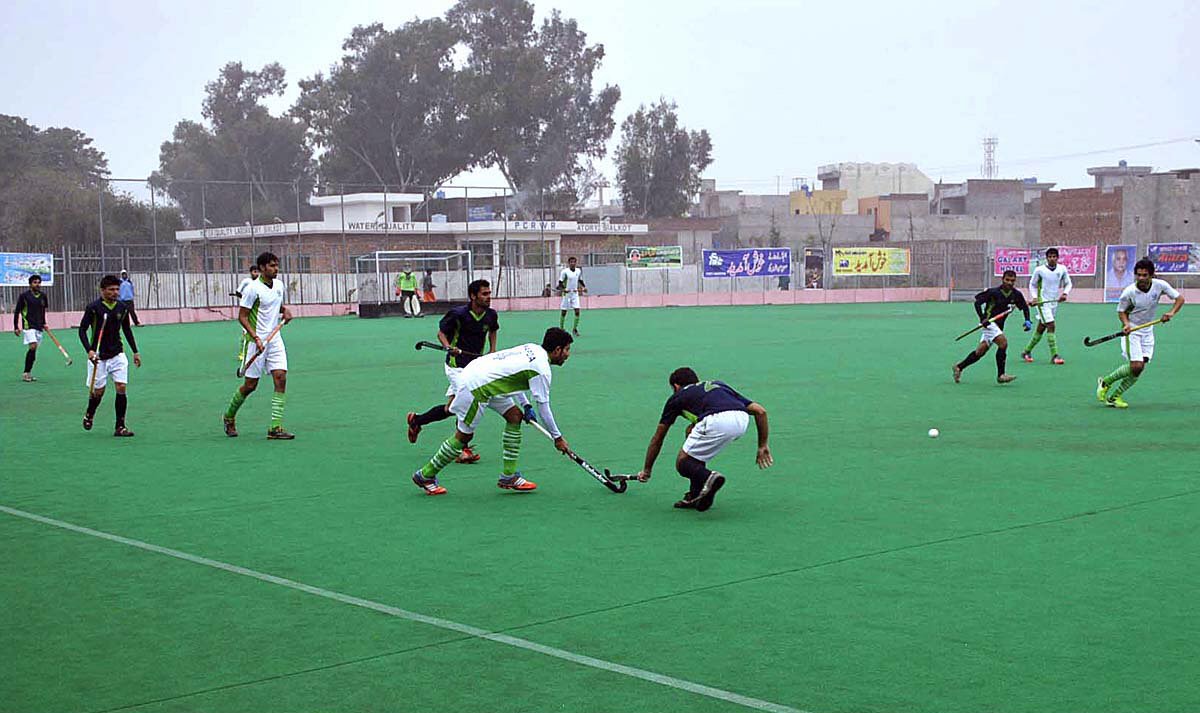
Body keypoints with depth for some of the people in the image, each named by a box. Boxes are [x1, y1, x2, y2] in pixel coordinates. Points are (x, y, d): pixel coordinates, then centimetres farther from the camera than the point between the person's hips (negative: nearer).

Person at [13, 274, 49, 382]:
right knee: (33, 347, -18)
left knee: (33, 350, 6)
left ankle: (28, 373, 14)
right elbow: (17, 312, -1)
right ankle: (25, 373, -11)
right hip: (28, 325, -6)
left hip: (39, 327, 6)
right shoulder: (24, 296, -5)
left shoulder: (43, 296, 10)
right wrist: (16, 327, -4)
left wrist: (44, 323, 18)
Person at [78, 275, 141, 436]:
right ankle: (89, 415, 35)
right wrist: (89, 350, -21)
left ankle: (120, 427, -2)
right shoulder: (93, 308, -10)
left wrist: (135, 352, 18)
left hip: (117, 355, 3)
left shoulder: (122, 308, 3)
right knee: (98, 391, 3)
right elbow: (82, 330, -7)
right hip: (98, 356, -3)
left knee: (121, 388, -9)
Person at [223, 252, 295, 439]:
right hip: (257, 341, -6)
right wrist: (256, 338, -21)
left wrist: (285, 311, 5)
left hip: (275, 339, 6)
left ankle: (275, 428, -9)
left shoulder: (279, 285, 9)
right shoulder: (253, 288, -12)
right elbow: (242, 317, -11)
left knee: (281, 378, -9)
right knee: (250, 385, 1)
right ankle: (229, 416, 28)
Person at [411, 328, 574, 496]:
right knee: (464, 436, 1)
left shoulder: (534, 349, 7)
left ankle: (509, 476, 9)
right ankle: (425, 476, 15)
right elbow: (543, 408, -15)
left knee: (515, 415, 6)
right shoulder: (541, 368, -19)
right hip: (475, 386, -10)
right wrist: (558, 437, -5)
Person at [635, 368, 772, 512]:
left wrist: (646, 470, 50)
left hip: (717, 422, -5)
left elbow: (657, 439, 38)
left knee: (682, 463, 17)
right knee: (692, 430, 31)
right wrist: (763, 446, 32)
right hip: (742, 421, 5)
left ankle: (708, 477, -16)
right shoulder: (718, 385, 39)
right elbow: (760, 411, 28)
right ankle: (696, 496, 27)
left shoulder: (678, 397, 30)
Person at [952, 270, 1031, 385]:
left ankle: (959, 367, 25)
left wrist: (1027, 321, -2)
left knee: (981, 351, 10)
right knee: (1003, 342, -24)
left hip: (999, 326, 7)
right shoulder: (993, 292, -15)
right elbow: (977, 302, -12)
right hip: (989, 322, -7)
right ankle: (1000, 375, -19)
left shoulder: (1016, 294, 0)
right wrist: (982, 318, -22)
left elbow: (1025, 307, 14)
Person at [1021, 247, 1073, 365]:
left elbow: (1068, 283, 11)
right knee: (1051, 326, -17)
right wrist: (1034, 297, -9)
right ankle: (1054, 355, -15)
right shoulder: (1039, 270, -9)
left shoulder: (1062, 269, 0)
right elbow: (1032, 284, 5)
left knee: (1041, 329, 11)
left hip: (1055, 302, 5)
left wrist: (1065, 293, -8)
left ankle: (1026, 352, 25)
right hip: (1043, 302, -5)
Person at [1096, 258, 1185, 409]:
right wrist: (1126, 324, -25)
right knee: (1136, 366, -17)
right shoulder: (1129, 292, -19)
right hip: (1131, 331, -4)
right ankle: (1105, 382, 4)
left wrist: (1171, 312, -21)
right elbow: (1121, 311, -5)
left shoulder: (1160, 285, -12)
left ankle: (1114, 397, 8)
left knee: (1140, 368, -2)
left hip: (1147, 331, 4)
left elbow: (1180, 298, -3)